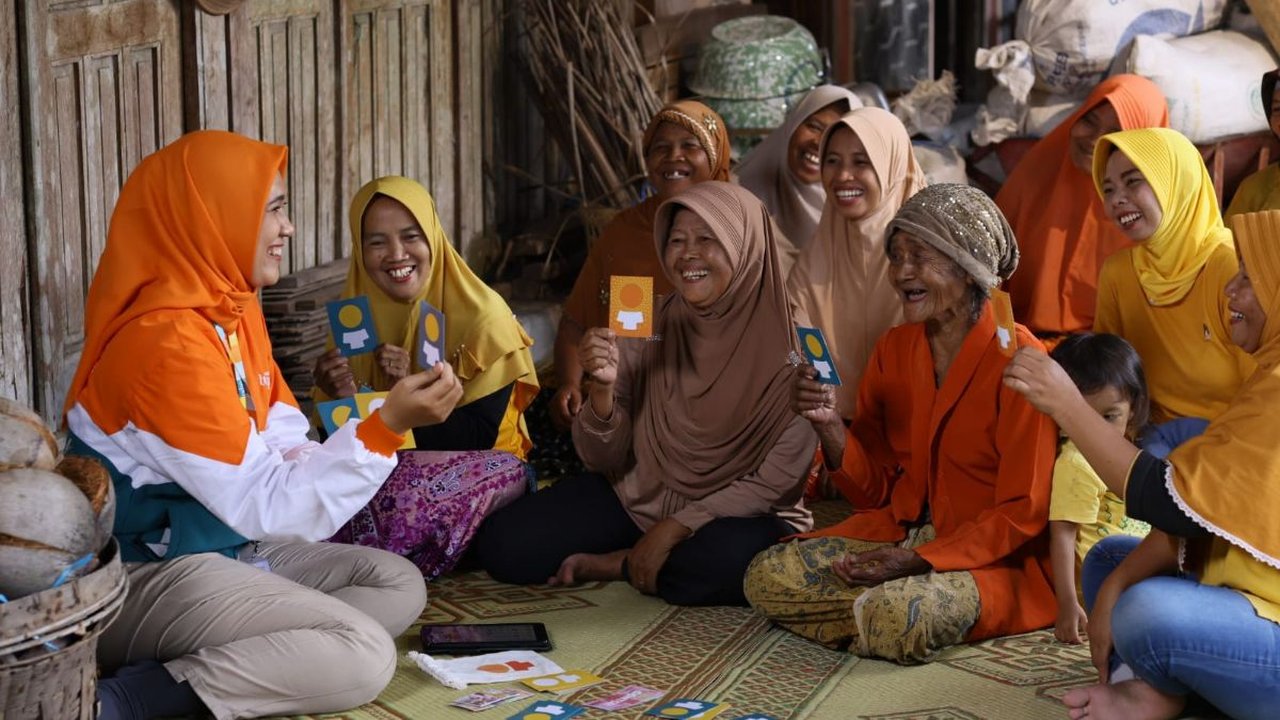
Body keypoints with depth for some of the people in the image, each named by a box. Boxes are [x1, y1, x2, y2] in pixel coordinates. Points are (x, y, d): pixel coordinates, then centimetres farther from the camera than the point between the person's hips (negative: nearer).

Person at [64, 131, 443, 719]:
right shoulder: (167, 341, -24)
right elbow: (266, 508, -25)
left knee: (399, 585, 7)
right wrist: (386, 426, -29)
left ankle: (200, 664, -9)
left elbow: (283, 444, 5)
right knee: (364, 655, -19)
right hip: (143, 577, -10)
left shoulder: (229, 306, 7)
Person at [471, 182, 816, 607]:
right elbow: (602, 459, -4)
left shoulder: (786, 342, -14)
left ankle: (615, 564, -10)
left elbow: (781, 475, -15)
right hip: (639, 496, 3)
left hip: (740, 514, -3)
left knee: (727, 560, -39)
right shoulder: (647, 329, -4)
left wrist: (676, 527, -19)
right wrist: (603, 387, -24)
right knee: (502, 542, -14)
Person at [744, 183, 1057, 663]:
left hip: (993, 558, -7)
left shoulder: (1014, 358, -13)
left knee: (899, 614, -36)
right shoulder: (893, 349, 7)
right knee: (765, 577, -12)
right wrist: (828, 425, -11)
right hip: (899, 532, 7)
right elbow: (872, 490, 8)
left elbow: (1022, 513, -13)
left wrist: (917, 561, -21)